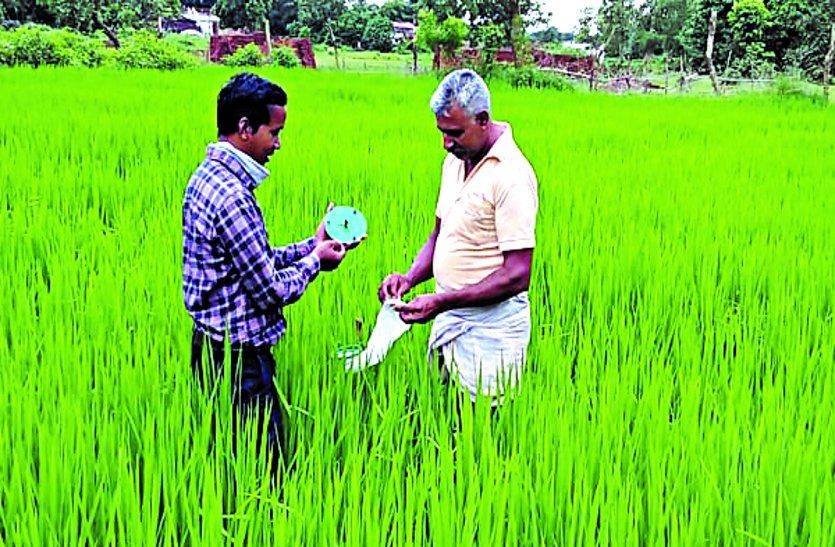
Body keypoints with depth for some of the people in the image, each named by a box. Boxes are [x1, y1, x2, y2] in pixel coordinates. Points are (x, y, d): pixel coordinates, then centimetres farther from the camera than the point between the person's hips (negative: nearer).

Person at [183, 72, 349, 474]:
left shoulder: (208, 177, 8)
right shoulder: (231, 196, -24)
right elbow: (271, 290, -20)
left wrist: (310, 245, 9)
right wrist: (314, 260, -4)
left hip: (215, 346, 10)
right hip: (239, 355, -10)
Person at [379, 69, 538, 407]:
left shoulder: (511, 175, -19)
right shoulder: (455, 161, 7)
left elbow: (517, 276, -22)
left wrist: (441, 302, -24)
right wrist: (411, 277, -3)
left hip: (490, 327, -8)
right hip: (449, 317, 8)